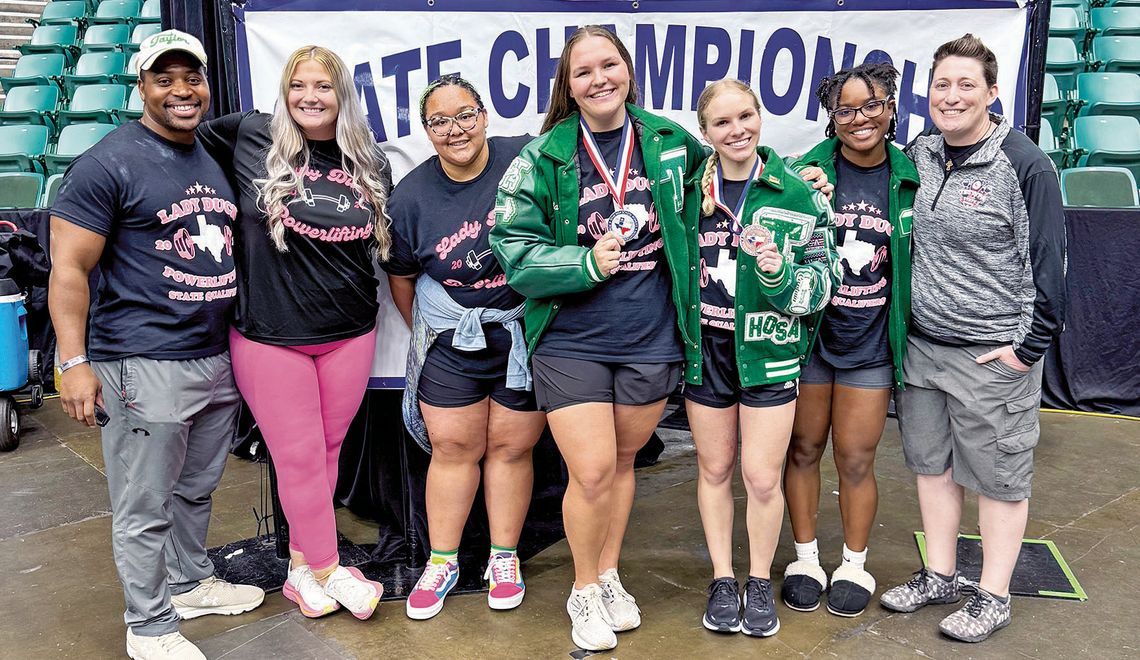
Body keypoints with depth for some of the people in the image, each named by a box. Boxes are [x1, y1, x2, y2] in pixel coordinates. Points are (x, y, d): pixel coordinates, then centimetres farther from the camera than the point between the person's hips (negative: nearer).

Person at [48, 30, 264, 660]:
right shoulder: (108, 163, -9)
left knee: (196, 489, 19)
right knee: (145, 508, 5)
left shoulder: (216, 158, 14)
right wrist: (74, 361, -17)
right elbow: (69, 267, -11)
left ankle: (190, 583, 39)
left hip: (218, 357, 7)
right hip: (145, 367, -7)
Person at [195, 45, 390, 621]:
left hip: (350, 335, 3)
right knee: (299, 458, 4)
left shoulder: (371, 164, 4)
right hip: (271, 337, -3)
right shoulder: (251, 137, -4)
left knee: (327, 451, 12)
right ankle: (329, 571, 20)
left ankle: (302, 564, 29)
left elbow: (390, 244, 15)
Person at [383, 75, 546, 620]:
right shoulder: (411, 195, -3)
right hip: (452, 339, 2)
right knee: (453, 447, 7)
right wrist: (425, 332, 14)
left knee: (511, 447, 8)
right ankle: (442, 561, 24)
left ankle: (504, 558, 26)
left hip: (527, 332, -1)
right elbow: (401, 277, 10)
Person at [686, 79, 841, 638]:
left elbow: (823, 281, -6)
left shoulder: (798, 194, -5)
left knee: (762, 477, 2)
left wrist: (781, 274, -22)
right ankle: (722, 580, 31)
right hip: (706, 349, 2)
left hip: (769, 349, -2)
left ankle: (760, 581, 27)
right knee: (714, 469, 13)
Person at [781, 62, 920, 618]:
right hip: (806, 336, 0)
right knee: (803, 449, 10)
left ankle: (855, 564, 30)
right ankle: (805, 557, 30)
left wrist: (913, 332, 7)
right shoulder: (807, 171, -6)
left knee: (855, 460, 8)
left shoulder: (909, 178, 0)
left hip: (870, 345, 1)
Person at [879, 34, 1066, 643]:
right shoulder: (917, 155, 5)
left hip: (994, 355, -5)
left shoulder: (1024, 165, -10)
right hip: (922, 343, 6)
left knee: (998, 474, 7)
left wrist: (1030, 347, -11)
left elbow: (1048, 264, -9)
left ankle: (993, 596, 24)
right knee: (931, 463, 15)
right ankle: (939, 576, 32)